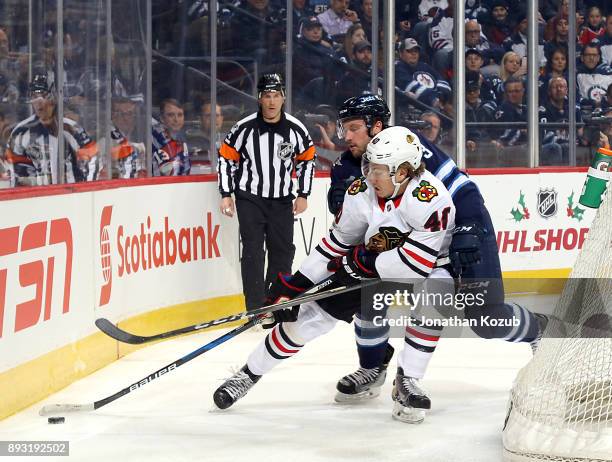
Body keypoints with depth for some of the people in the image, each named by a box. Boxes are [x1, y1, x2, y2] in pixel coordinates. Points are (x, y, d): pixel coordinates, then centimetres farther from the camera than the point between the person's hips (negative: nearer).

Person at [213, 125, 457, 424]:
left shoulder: (430, 197, -34)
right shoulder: (361, 194, -19)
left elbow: (418, 261, -36)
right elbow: (337, 243, -5)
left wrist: (362, 262, -28)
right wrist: (294, 285, -7)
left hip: (426, 266, -4)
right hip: (366, 268, 4)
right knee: (309, 315, -2)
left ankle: (407, 382, -18)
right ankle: (249, 374, 16)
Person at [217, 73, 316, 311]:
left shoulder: (295, 129, -6)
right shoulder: (244, 128, -11)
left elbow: (307, 159, 8)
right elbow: (226, 157, -1)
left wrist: (303, 195, 5)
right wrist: (226, 195, -4)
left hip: (282, 201, 3)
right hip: (250, 199, -3)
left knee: (283, 251, 8)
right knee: (253, 252, -7)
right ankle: (256, 308, -4)